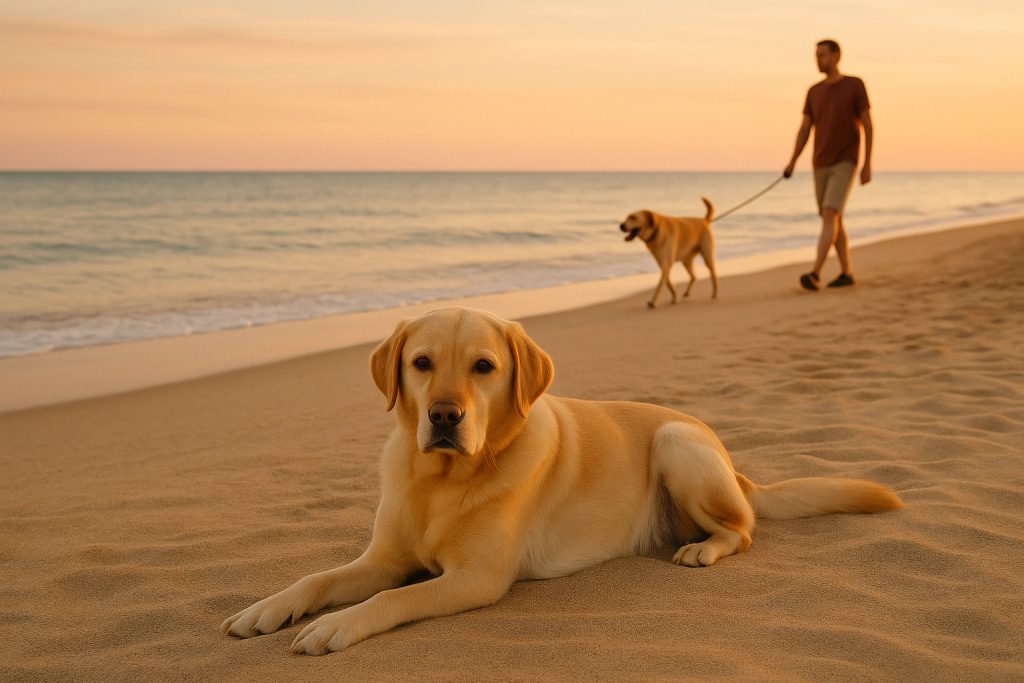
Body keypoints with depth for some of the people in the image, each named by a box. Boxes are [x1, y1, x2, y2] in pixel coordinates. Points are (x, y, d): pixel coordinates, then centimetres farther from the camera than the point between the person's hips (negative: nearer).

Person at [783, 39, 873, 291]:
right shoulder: (814, 92, 9)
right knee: (834, 221, 9)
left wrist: (867, 165, -10)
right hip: (821, 167, 6)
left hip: (845, 165, -6)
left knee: (829, 216, -20)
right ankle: (847, 273, 20)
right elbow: (804, 131, 7)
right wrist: (792, 164, -5)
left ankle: (815, 274, -27)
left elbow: (867, 126, -6)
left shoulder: (856, 85, -6)